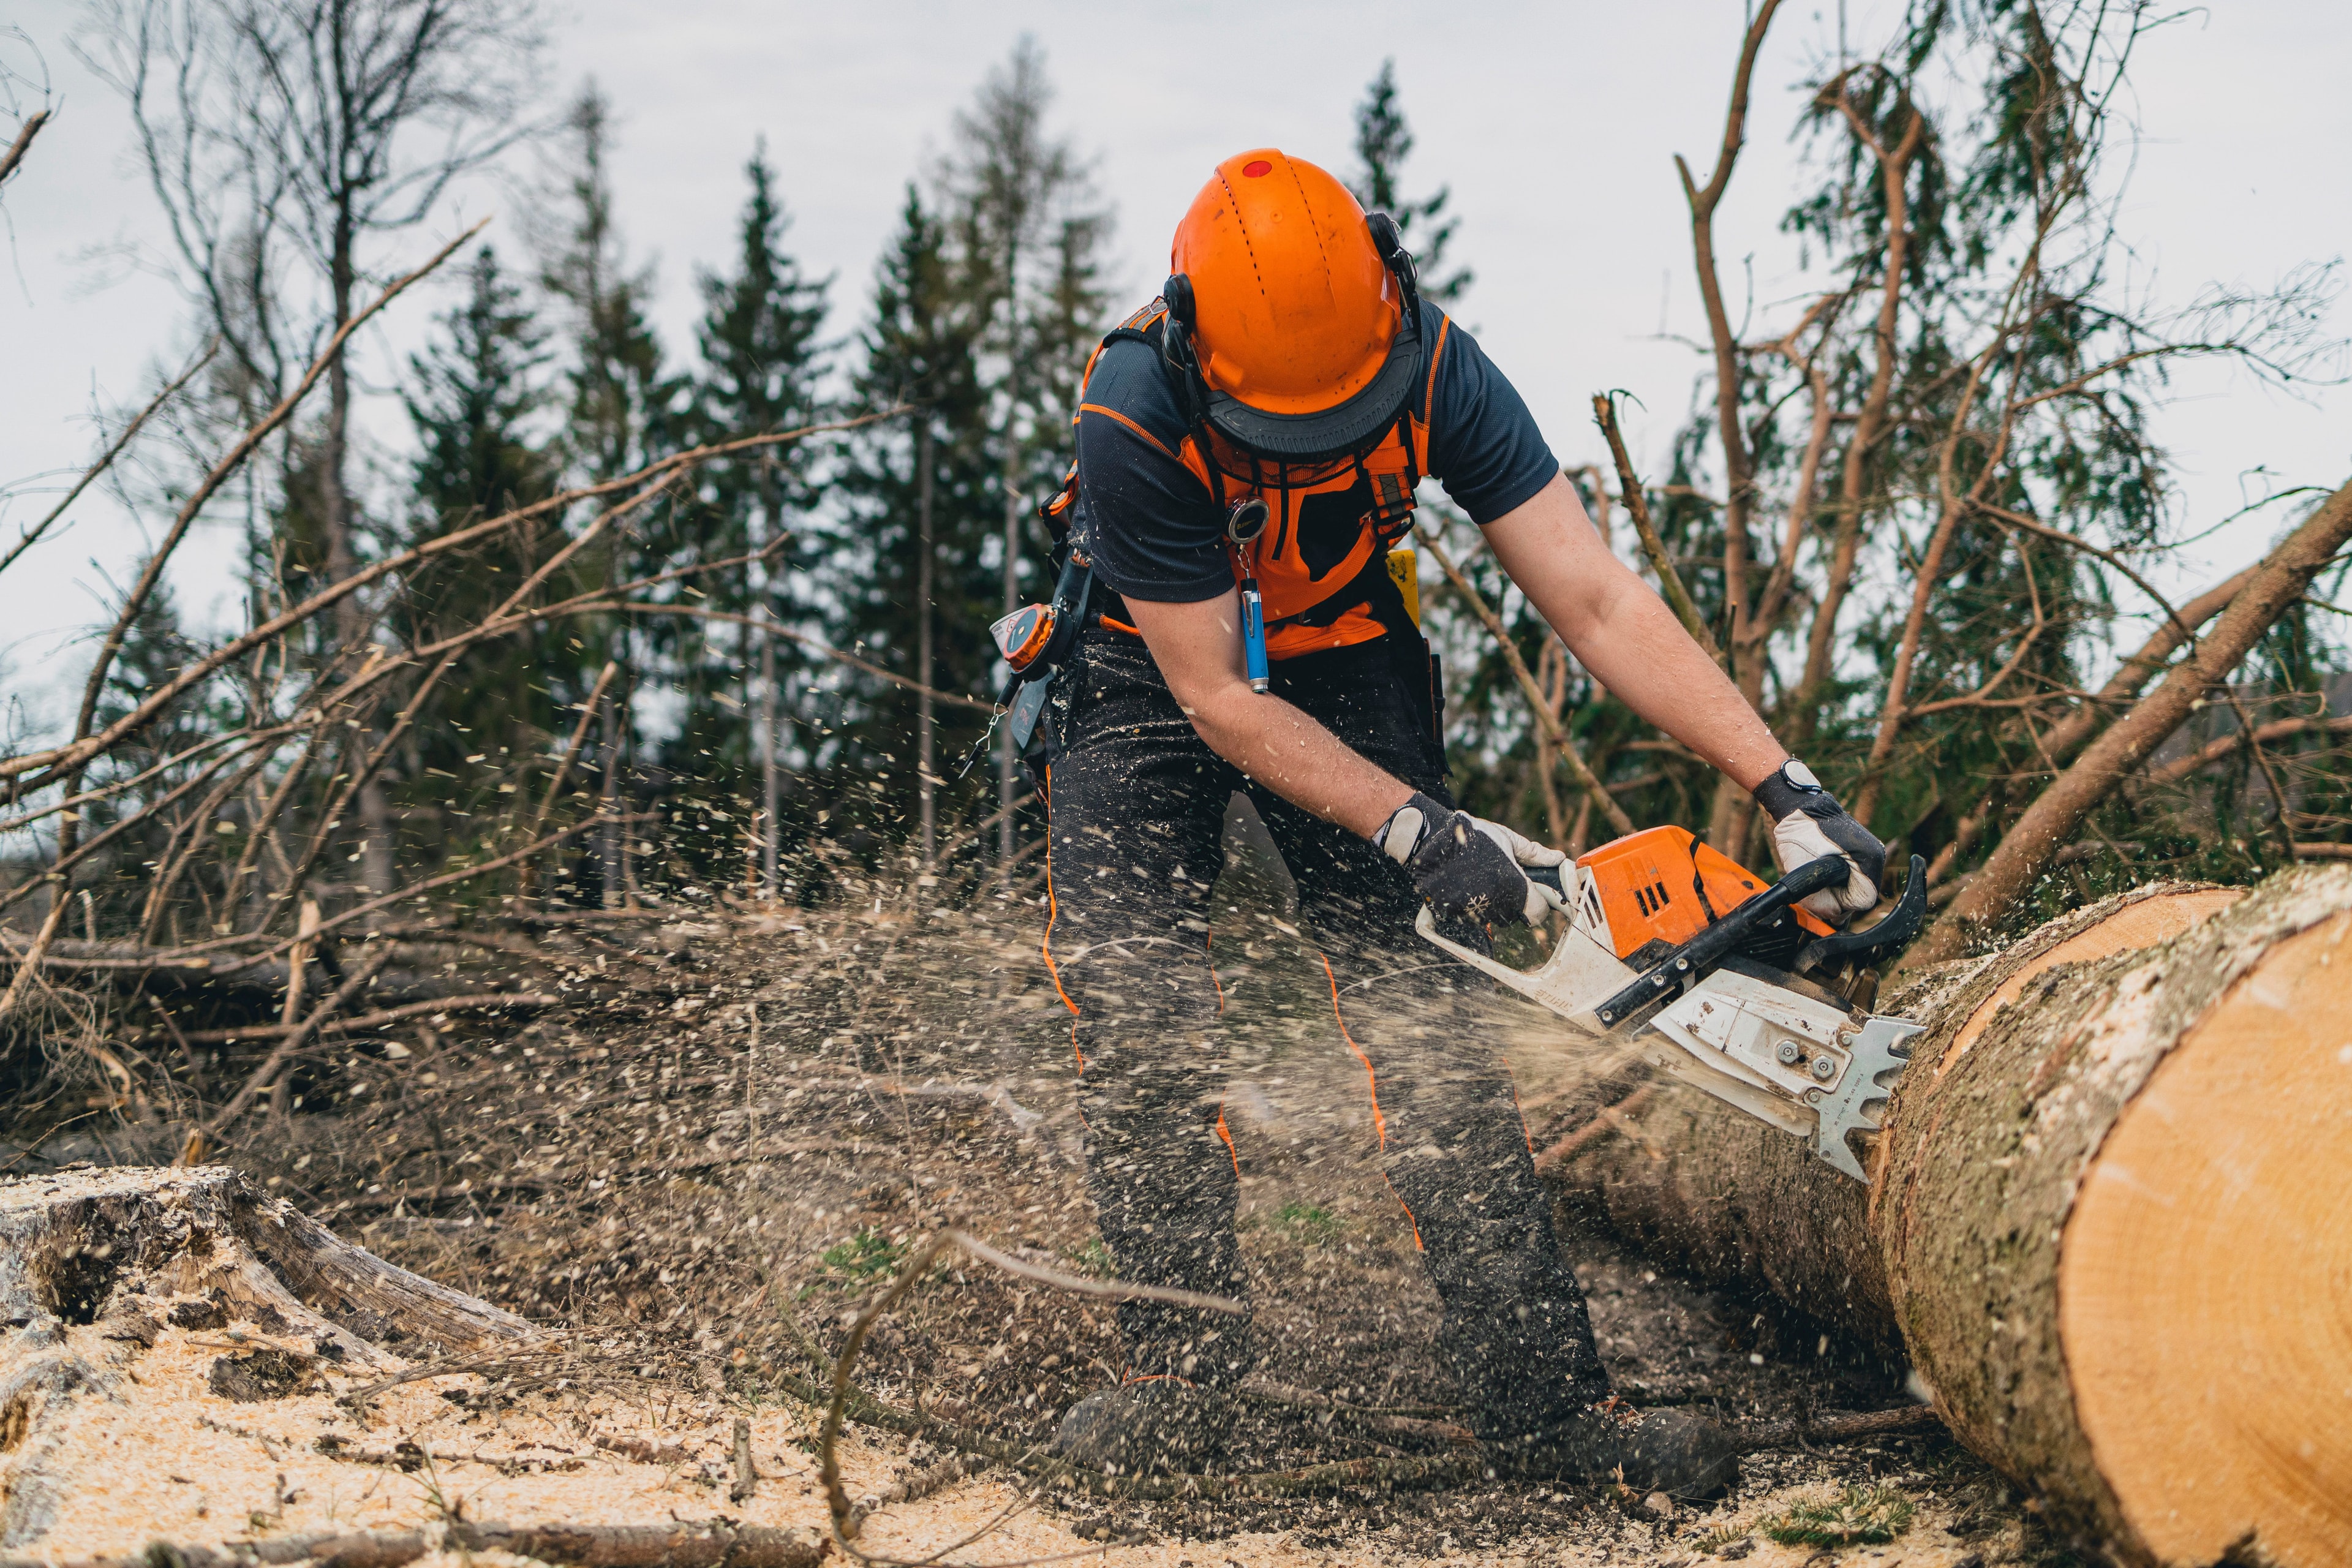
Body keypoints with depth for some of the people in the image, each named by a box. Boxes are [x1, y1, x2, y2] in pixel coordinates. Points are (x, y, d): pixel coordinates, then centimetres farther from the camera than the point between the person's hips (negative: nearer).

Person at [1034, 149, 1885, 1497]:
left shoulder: (1435, 371, -27)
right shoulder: (1137, 423, -34)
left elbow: (1600, 603, -27)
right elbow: (1218, 700, -27)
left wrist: (1786, 787, -35)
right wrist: (1416, 830, -34)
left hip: (1345, 658, 1)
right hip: (1153, 673, -1)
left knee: (1418, 1004, -9)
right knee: (1140, 1018, -15)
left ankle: (1546, 1400, -10)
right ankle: (1186, 1374, -4)